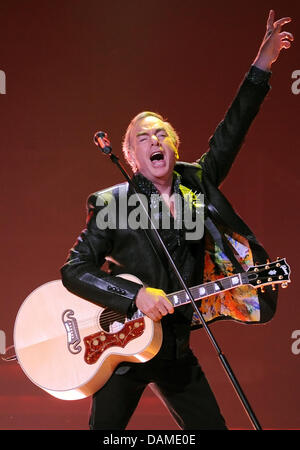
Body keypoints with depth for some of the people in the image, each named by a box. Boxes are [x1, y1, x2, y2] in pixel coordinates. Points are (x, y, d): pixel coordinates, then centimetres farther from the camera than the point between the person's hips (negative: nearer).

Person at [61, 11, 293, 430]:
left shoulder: (198, 185, 5)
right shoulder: (112, 203, -7)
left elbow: (230, 134, 4)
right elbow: (74, 270, -10)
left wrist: (262, 65, -1)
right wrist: (135, 295, -22)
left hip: (176, 348, 5)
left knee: (212, 426, 7)